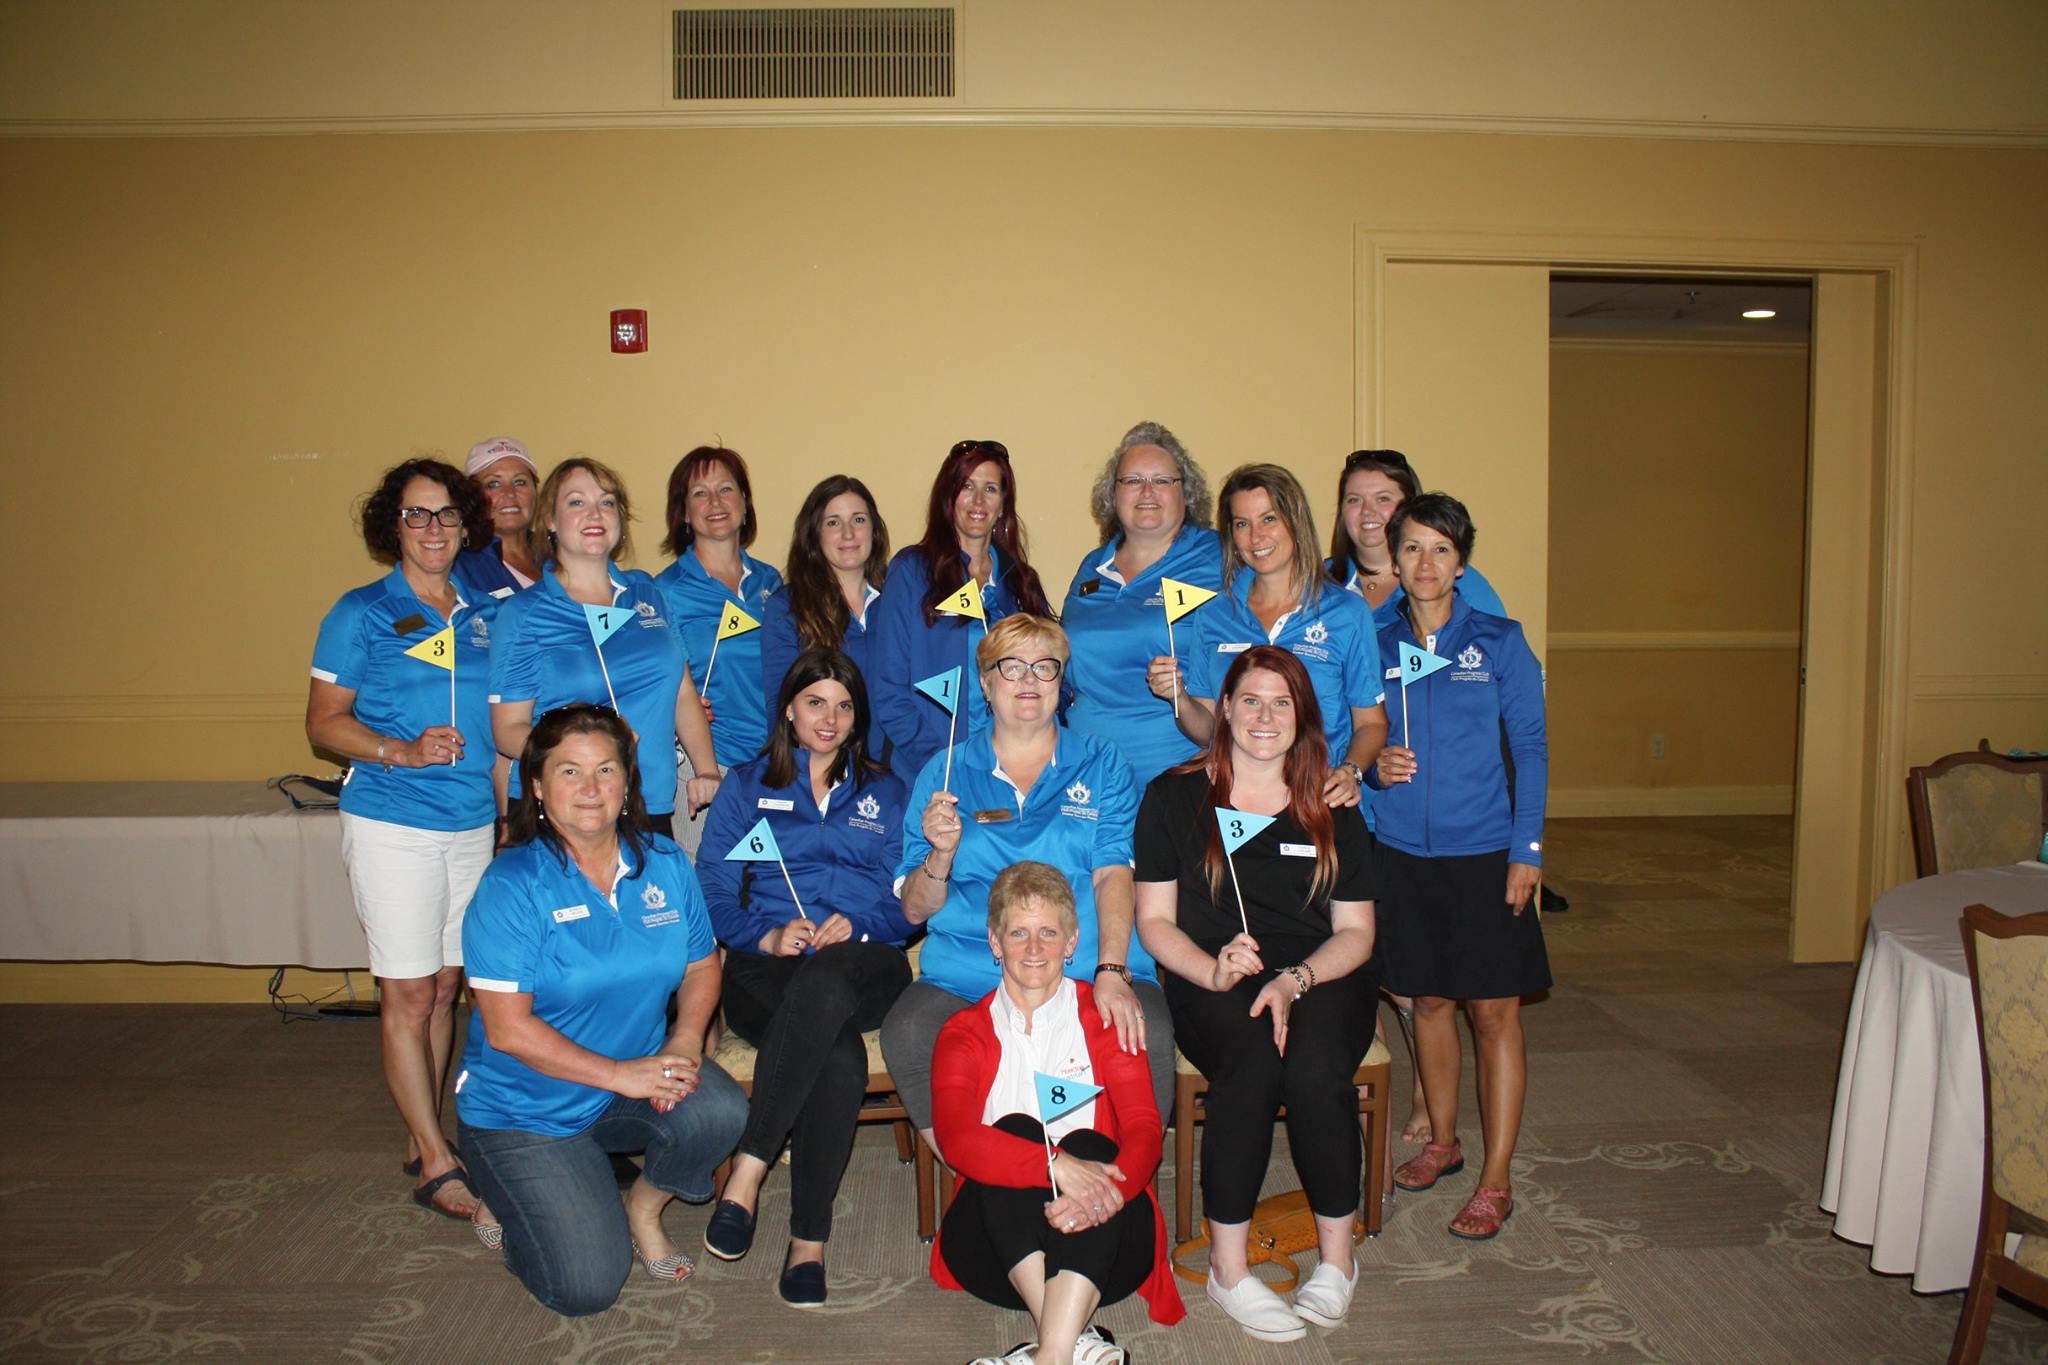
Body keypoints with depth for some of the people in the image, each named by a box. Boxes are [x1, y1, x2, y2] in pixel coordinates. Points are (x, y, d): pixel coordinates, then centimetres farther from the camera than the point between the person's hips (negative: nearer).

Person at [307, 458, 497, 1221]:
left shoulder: (484, 614, 10)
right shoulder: (362, 613, -2)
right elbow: (323, 723, -3)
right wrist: (402, 751, -18)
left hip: (474, 822, 5)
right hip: (391, 823, -4)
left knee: (444, 985, 11)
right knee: (409, 993, -2)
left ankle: (424, 1139, 25)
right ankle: (436, 1164, 7)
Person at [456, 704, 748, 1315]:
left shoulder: (664, 863, -2)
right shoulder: (512, 886, -17)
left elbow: (700, 966, 6)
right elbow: (507, 1029, -21)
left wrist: (685, 1040, -15)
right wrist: (621, 1074, -24)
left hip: (642, 1072, 4)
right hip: (525, 1107, -4)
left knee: (721, 1113, -27)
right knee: (587, 1288, -12)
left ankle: (645, 1207, 6)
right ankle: (508, 1202, 21)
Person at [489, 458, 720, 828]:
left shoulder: (647, 593, 12)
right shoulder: (522, 613, 0)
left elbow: (683, 694, 15)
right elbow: (508, 731, -4)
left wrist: (708, 773, 4)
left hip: (654, 807, 4)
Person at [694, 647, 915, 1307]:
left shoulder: (886, 792, 24)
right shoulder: (747, 785, 20)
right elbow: (713, 890, 9)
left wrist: (858, 924, -8)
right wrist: (767, 935, -11)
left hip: (864, 966, 1)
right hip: (768, 969, 0)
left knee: (823, 981, -40)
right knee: (841, 1056, -37)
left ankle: (747, 1171, -35)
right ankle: (808, 1238, -27)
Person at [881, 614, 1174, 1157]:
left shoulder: (1101, 764, 14)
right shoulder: (945, 773, 15)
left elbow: (1113, 874, 0)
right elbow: (915, 910, 10)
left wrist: (1111, 971, -17)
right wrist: (943, 852, -11)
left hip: (1089, 966, 0)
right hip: (969, 971, 1)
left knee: (1147, 1037, -30)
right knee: (906, 1037, -28)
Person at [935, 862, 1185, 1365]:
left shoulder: (1101, 1017, 8)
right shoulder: (965, 1033, 7)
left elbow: (1145, 1127, -7)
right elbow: (955, 1137, -13)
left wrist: (1104, 1190, -30)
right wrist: (1057, 1166, -31)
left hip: (1099, 1244, 0)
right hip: (997, 1243, 0)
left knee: (1090, 1146, -29)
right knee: (1013, 1130, -26)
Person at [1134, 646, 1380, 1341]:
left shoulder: (1332, 810, 10)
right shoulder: (1174, 797, 6)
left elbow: (1356, 932, 6)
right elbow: (1154, 921, 3)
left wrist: (1294, 980, -13)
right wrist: (1214, 970, -17)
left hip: (1322, 979, 1)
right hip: (1210, 985, -1)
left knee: (1315, 1065, -31)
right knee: (1253, 1057, -33)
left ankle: (1337, 1254, -10)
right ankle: (1227, 1265, -18)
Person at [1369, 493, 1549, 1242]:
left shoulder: (1499, 642, -2)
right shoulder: (1376, 645, 5)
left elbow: (1530, 749, -2)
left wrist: (1526, 847, -9)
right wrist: (1374, 764, -10)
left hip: (1483, 852, -3)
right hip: (1402, 850, 3)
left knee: (1494, 1011, 1)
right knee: (1430, 1000, 13)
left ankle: (1496, 1180, 11)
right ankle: (1442, 1141, 32)